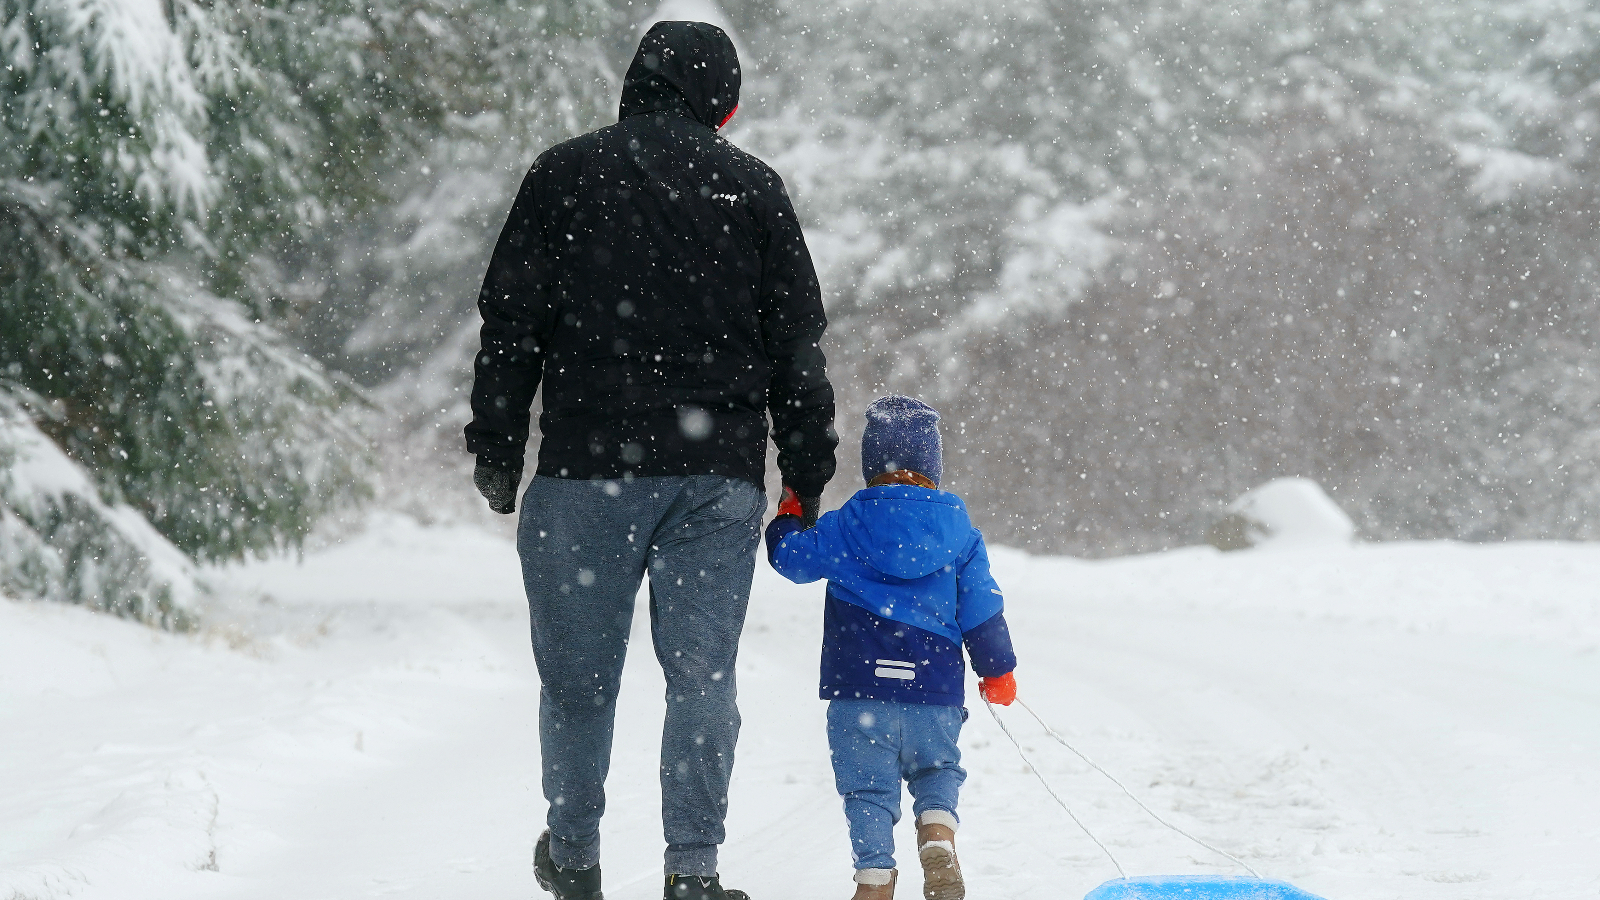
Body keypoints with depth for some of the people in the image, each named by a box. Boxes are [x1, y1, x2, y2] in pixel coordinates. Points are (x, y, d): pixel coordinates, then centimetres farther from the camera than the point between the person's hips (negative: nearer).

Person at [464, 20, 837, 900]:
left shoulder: (564, 173, 4)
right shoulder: (754, 187, 7)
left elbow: (512, 324, 2)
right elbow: (797, 346, 7)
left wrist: (496, 450, 8)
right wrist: (805, 480, 12)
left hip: (587, 466, -1)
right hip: (719, 475, 1)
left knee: (578, 671, 11)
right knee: (702, 671, 2)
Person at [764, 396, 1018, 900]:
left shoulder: (849, 524, -2)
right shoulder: (958, 530, 4)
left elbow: (790, 556, 8)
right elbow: (982, 608, 6)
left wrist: (789, 516, 29)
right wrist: (997, 671, 16)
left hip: (858, 690, -1)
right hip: (936, 688, 1)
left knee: (868, 785, 6)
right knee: (938, 770, 20)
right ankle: (937, 829, -7)